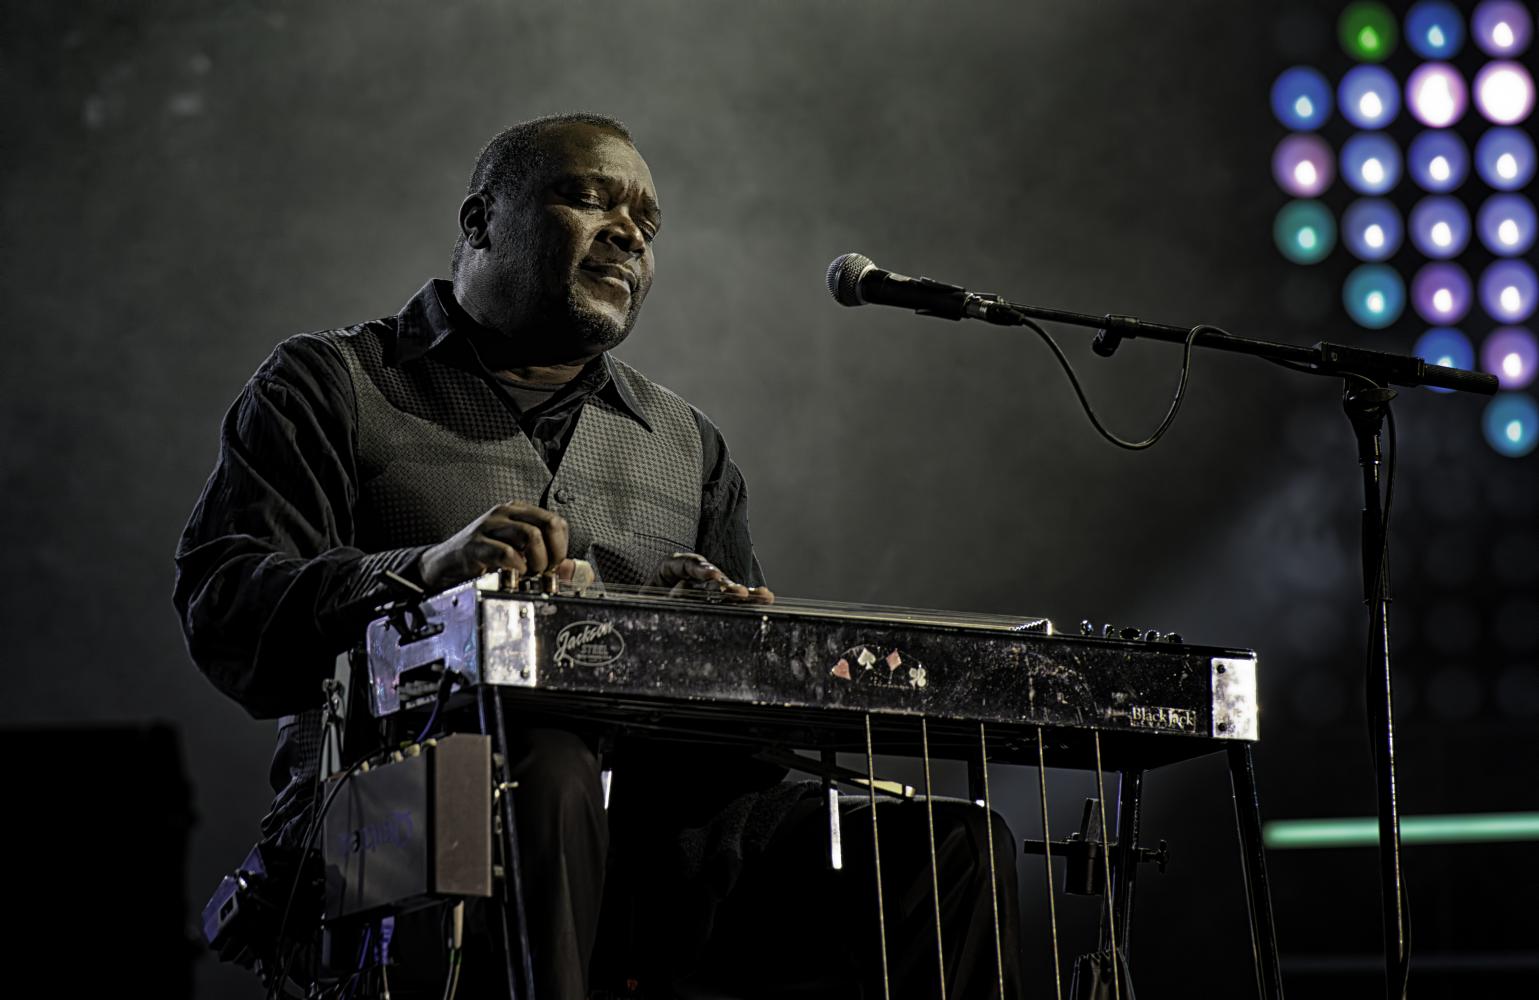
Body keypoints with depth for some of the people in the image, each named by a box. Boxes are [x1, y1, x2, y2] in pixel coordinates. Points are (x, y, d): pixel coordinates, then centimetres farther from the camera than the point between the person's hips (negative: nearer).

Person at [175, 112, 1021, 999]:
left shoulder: (687, 445, 27)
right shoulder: (330, 387, 12)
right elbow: (221, 610, -4)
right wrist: (429, 570, -23)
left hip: (648, 837, 4)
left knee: (956, 848, -19)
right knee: (545, 769, -40)